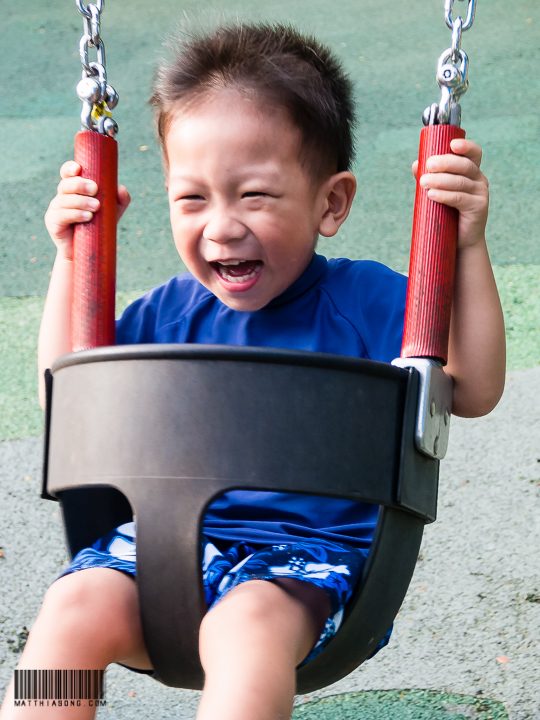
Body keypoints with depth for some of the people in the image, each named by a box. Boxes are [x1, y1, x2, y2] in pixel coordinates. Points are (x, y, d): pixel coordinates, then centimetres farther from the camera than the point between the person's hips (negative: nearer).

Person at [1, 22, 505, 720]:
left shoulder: (365, 300, 2)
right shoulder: (172, 311, 12)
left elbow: (473, 392, -3)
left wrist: (467, 248, -11)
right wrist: (72, 257, 13)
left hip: (305, 557, -3)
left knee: (247, 626, -37)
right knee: (76, 605, -26)